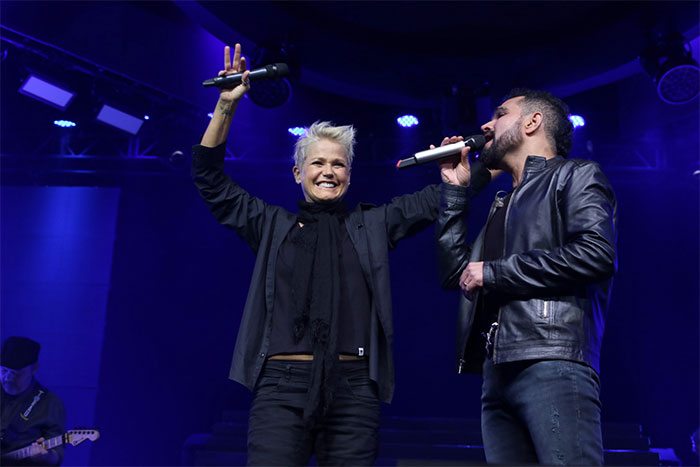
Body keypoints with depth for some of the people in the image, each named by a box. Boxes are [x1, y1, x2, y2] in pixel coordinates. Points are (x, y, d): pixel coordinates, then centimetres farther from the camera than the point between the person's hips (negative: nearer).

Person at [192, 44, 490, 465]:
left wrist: (458, 181, -7)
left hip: (353, 387, 1)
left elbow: (431, 201, 15)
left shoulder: (372, 225, 18)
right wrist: (226, 106, 3)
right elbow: (210, 179, 13)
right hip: (283, 384, -1)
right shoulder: (273, 225, 15)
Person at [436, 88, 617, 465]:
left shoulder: (576, 175, 8)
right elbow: (454, 272, 24)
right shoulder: (503, 204, 29)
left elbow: (596, 253, -11)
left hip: (552, 365, -7)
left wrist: (492, 273, -6)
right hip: (499, 372, 8)